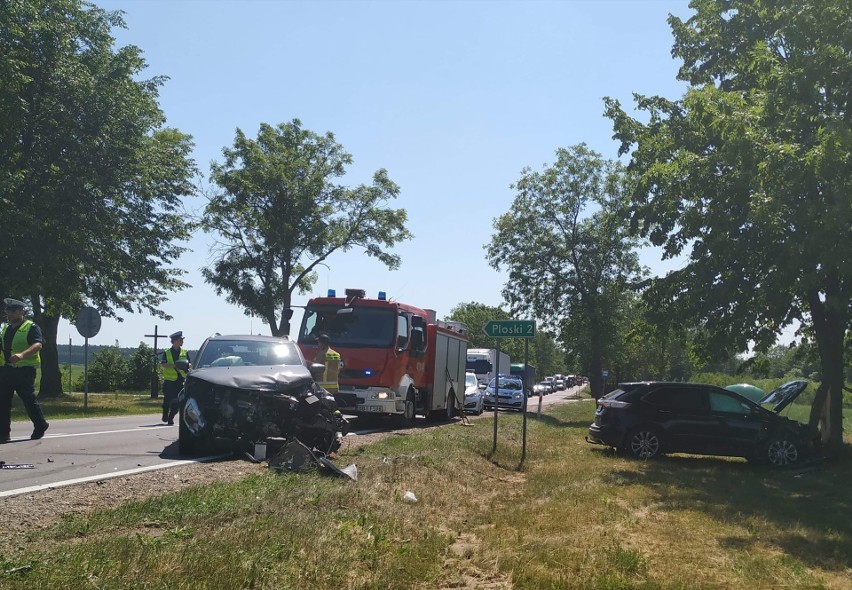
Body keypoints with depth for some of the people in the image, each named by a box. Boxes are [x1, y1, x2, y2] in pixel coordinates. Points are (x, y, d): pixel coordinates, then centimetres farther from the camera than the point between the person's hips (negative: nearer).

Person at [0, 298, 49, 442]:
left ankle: (40, 426, 17)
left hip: (24, 370, -7)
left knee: (29, 399, -1)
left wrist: (22, 355, -36)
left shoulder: (31, 327, -7)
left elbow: (38, 345, -21)